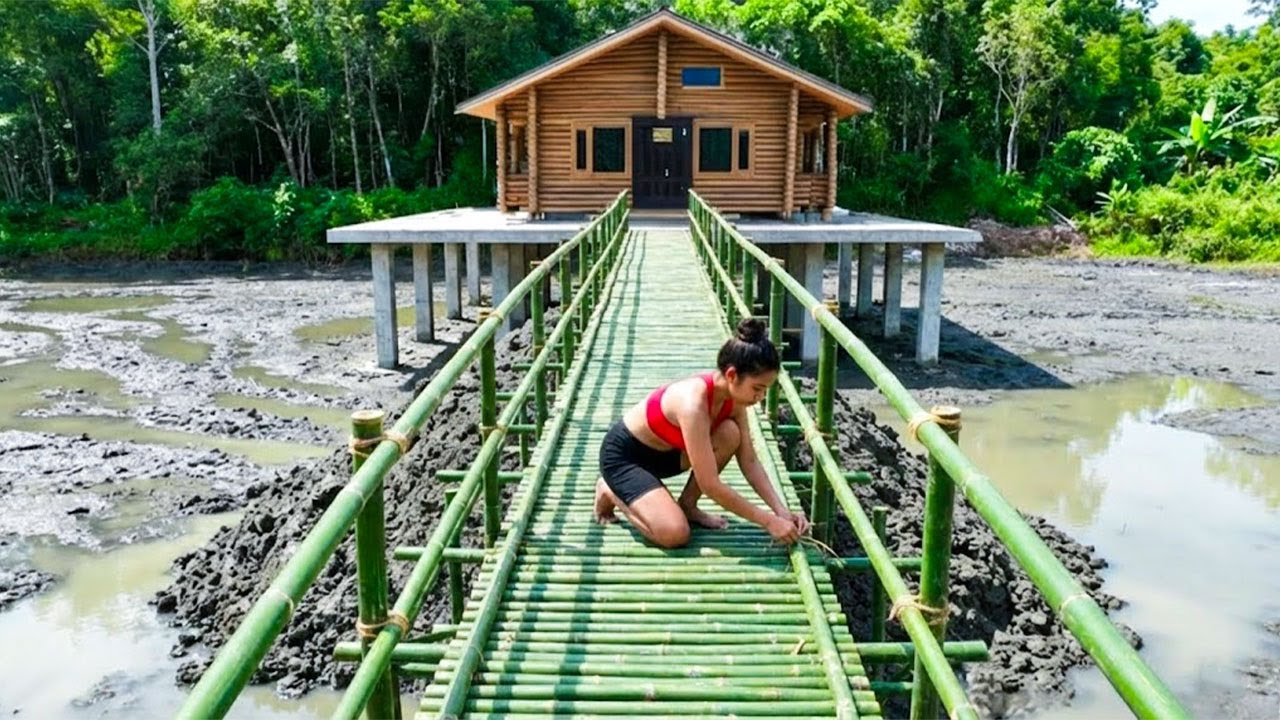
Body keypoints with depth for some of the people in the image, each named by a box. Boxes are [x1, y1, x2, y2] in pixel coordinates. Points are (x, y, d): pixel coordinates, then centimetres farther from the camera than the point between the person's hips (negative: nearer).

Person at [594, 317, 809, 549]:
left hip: (665, 451, 7)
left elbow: (749, 462, -4)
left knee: (730, 434, -16)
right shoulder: (693, 402, -36)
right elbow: (710, 486, -33)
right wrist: (769, 521, -27)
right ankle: (611, 492, 3)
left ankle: (687, 505, 2)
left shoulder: (732, 396, -12)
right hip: (623, 455, -7)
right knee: (675, 534, -24)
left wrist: (782, 511, -14)